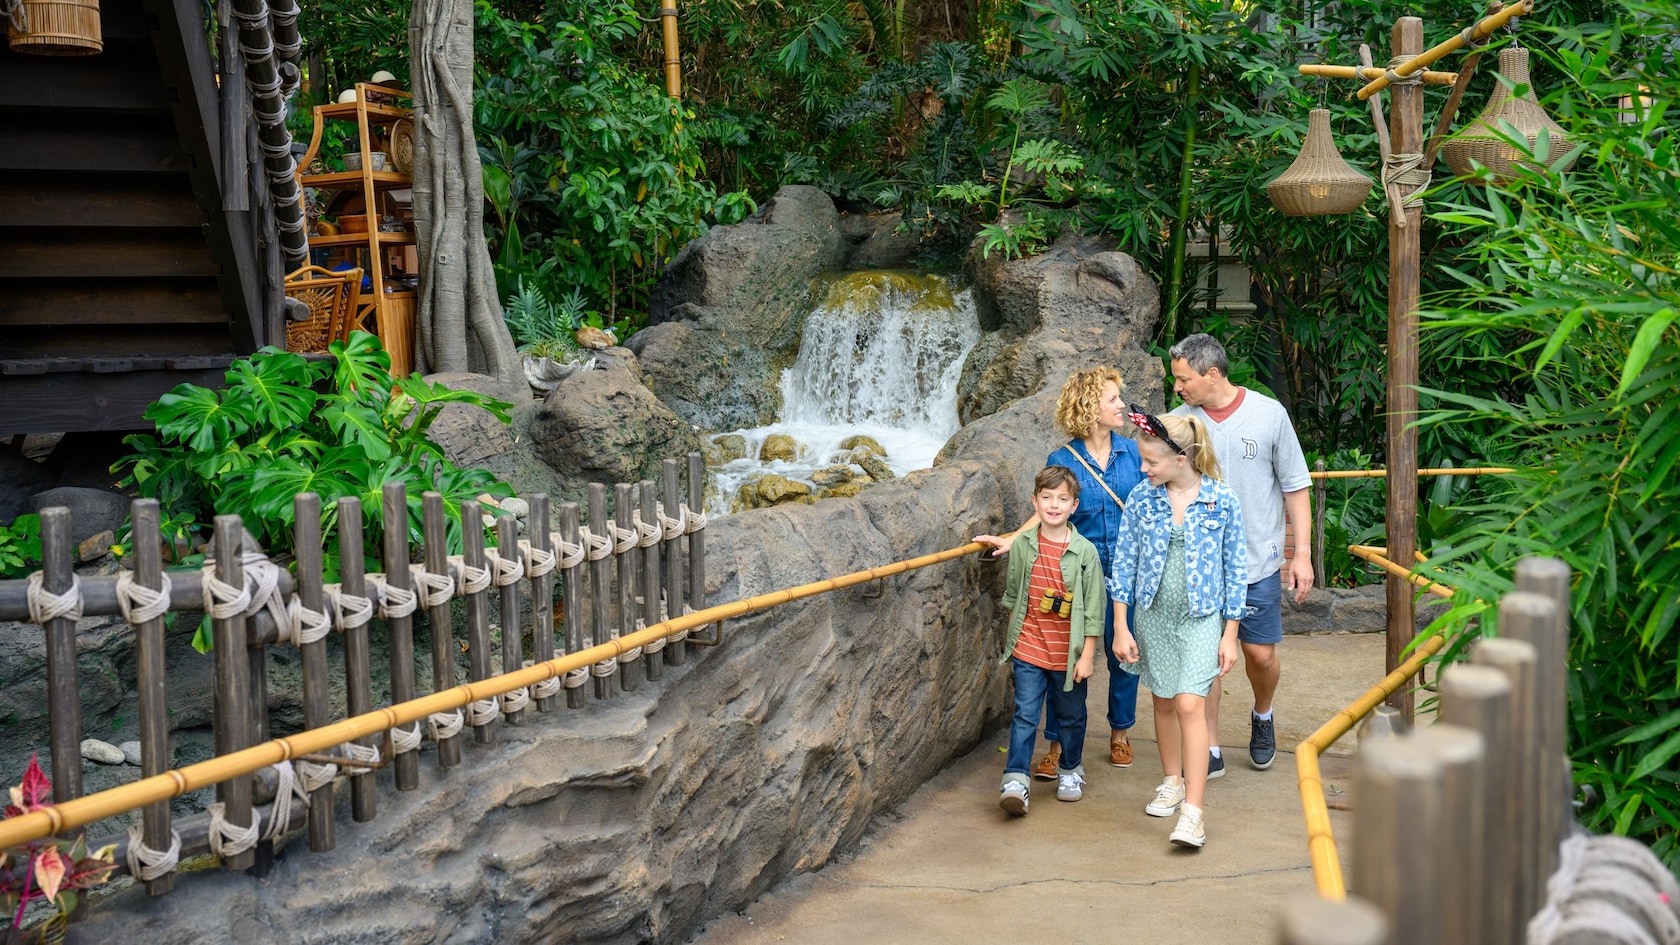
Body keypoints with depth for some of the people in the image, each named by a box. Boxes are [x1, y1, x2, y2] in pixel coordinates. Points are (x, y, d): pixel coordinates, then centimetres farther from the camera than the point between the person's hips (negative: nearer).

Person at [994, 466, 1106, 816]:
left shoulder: (1085, 552, -9)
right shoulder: (1022, 545, -2)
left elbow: (1093, 608, -5)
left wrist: (1087, 655, -6)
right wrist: (1013, 636, 15)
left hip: (1069, 654, -1)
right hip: (1029, 650, 1)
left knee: (1071, 716, 15)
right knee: (1025, 715, -2)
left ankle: (1070, 770, 35)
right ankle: (1015, 781, -2)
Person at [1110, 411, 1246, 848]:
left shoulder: (1222, 501, -9)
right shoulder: (1141, 499, -3)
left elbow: (1235, 570, -2)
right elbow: (1124, 563, 2)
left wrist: (1230, 635, -2)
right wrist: (1121, 627, 0)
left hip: (1201, 618, -3)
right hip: (1153, 615, 3)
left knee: (1190, 704, -12)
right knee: (1164, 701, 14)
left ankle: (1193, 812, -11)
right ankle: (1172, 782, 35)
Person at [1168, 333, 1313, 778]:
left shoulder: (1270, 414, -3)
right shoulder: (1177, 422, -1)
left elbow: (1295, 487, 2)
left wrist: (1302, 553, -2)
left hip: (1258, 560, -1)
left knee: (1261, 655, 5)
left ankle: (1262, 716, 36)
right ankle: (1209, 750, 16)